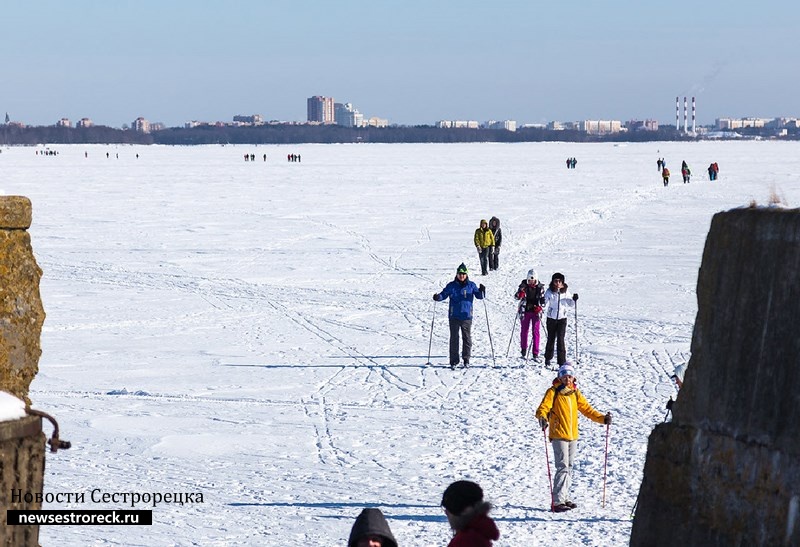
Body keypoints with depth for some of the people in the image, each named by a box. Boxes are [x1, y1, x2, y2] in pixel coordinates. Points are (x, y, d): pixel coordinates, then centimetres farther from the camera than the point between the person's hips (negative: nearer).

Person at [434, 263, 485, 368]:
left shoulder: (471, 285, 4)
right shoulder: (451, 286, 4)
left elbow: (479, 296, 4)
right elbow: (444, 294, 6)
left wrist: (482, 291, -17)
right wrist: (438, 297, -15)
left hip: (467, 316, 0)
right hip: (454, 316, 0)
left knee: (467, 338, 5)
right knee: (454, 338, 0)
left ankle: (466, 359, 15)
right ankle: (454, 361, 4)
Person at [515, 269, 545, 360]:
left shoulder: (540, 287, -5)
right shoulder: (524, 285, -6)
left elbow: (543, 300, 1)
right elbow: (517, 297, -6)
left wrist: (539, 307, -18)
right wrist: (520, 295, -29)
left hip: (536, 312, -1)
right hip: (525, 311, 1)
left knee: (536, 332, -1)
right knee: (524, 331, 10)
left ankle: (535, 354, 0)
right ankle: (523, 351, 27)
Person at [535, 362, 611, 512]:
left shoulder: (575, 393, 13)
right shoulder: (553, 392, -4)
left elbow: (587, 409, 16)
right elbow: (543, 407, -15)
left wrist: (602, 418, 5)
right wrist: (542, 418, -37)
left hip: (573, 436, 7)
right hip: (559, 435, -7)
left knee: (569, 468, 12)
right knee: (563, 468, -13)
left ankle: (564, 498, 21)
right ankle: (557, 501, -15)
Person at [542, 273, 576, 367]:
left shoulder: (565, 292, 2)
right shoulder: (549, 292, -4)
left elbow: (571, 305, 8)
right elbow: (545, 304, -10)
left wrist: (574, 300, -11)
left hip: (562, 318, 0)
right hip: (551, 318, 0)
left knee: (561, 339, -9)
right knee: (551, 339, 8)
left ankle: (562, 361, -9)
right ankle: (548, 358, 28)